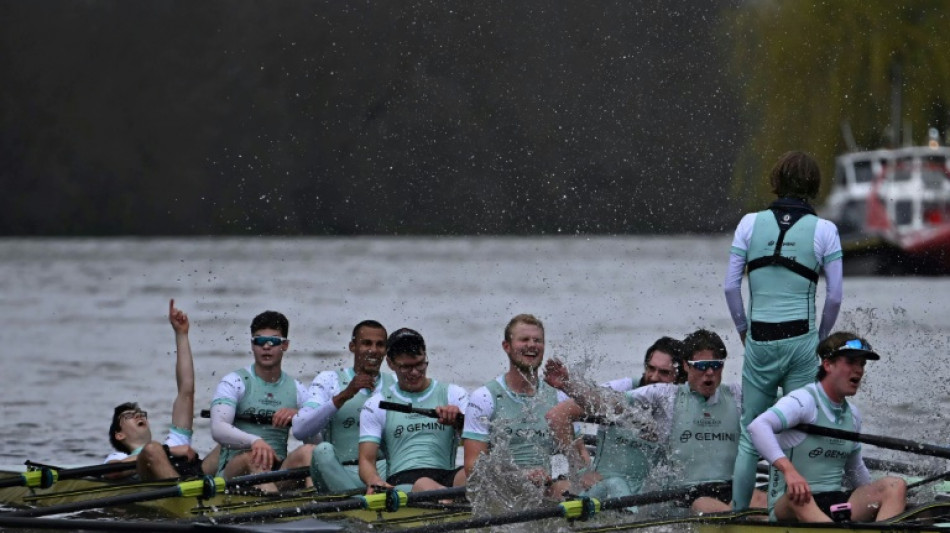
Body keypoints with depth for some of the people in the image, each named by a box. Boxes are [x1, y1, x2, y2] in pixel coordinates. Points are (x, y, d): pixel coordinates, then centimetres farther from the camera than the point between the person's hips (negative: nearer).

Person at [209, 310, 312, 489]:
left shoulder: (296, 389, 17)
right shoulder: (234, 382, 4)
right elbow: (218, 429, -14)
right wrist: (254, 441, -33)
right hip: (234, 470, -3)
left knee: (307, 451, -26)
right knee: (253, 457, -36)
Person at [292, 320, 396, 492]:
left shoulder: (396, 383, 16)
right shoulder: (328, 380, 7)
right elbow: (299, 430, -9)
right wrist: (343, 396, -18)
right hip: (339, 474, -2)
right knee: (323, 450, -32)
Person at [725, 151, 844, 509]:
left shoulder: (751, 223, 1)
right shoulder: (824, 230, -2)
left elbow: (730, 286, -1)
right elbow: (834, 296, -2)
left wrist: (743, 329, 11)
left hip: (758, 342, 2)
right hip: (801, 342, -1)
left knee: (750, 436, 11)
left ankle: (738, 511, 13)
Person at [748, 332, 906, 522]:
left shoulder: (852, 414, 17)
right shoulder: (804, 401, -8)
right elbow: (758, 427, -27)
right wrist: (788, 469, -40)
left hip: (837, 506, 7)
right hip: (789, 507, -7)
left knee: (895, 485, -15)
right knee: (798, 494, -41)